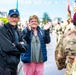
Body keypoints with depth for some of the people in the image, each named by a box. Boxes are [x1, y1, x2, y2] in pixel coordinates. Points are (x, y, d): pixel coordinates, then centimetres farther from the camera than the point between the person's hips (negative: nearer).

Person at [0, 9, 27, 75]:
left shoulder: (17, 31, 12)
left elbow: (25, 47, 3)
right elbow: (8, 48, -21)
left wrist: (16, 45, -15)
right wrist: (20, 46, -6)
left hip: (14, 64, 7)